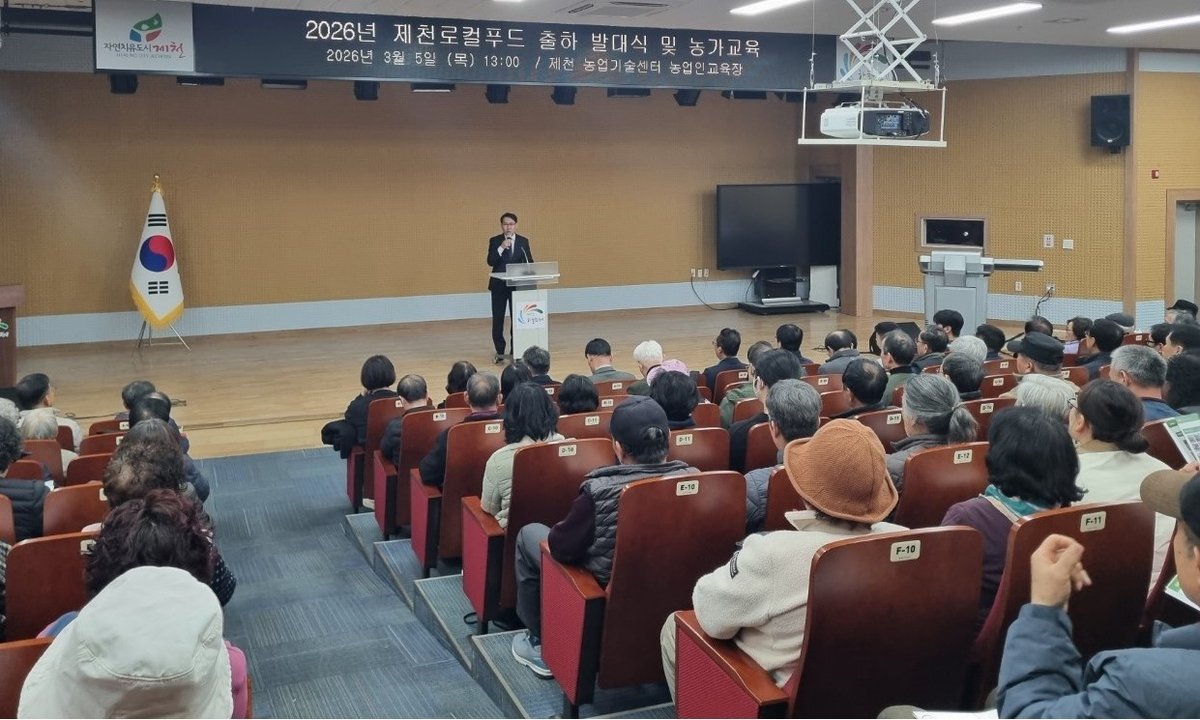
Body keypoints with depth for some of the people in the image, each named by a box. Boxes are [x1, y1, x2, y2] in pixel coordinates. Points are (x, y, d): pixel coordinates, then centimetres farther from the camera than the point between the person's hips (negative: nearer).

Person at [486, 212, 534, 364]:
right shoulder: (494, 241, 1)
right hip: (499, 285, 0)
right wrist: (501, 248, -22)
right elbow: (490, 262, -10)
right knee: (498, 318, 2)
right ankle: (499, 352, 12)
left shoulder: (523, 241, 5)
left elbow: (529, 262, 5)